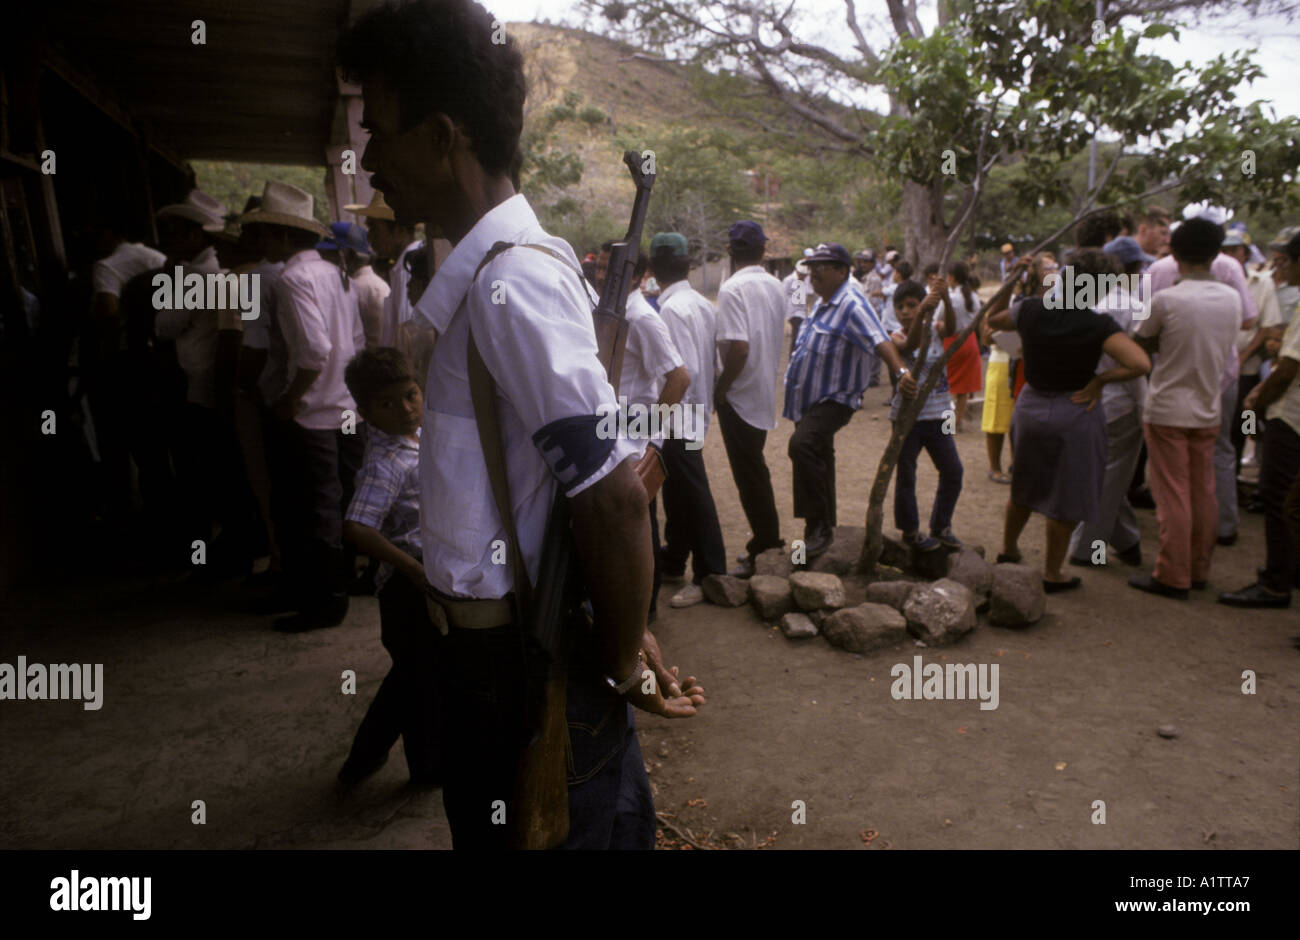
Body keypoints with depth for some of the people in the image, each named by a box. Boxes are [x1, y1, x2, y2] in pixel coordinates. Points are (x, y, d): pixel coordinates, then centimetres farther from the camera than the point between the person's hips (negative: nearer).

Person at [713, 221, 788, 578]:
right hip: (766, 390, 8)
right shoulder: (776, 287, 5)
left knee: (749, 475, 2)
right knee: (755, 470, 18)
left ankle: (766, 549, 10)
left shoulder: (733, 289, -18)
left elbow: (738, 347, -27)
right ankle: (766, 541, 28)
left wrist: (720, 388, -15)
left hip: (740, 395, -8)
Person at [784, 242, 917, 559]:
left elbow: (881, 341, -32)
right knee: (818, 460, 18)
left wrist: (901, 372, -47)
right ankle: (820, 531, 33)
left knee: (802, 444, -31)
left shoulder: (852, 304, -18)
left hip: (834, 400, -10)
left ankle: (820, 525, -23)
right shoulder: (825, 304, 13)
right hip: (812, 401, 10)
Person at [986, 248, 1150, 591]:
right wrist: (1099, 381, -15)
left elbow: (992, 321, 12)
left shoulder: (1030, 310, -8)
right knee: (1066, 499, 10)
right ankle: (1052, 573, 20)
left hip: (1030, 407, 4)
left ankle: (1008, 550, 40)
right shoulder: (1099, 326, -18)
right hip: (1075, 413, -4)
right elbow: (1141, 364, -28)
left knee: (1024, 487, 24)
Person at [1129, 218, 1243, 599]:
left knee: (1173, 496, 0)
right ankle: (1199, 570, 24)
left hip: (1168, 409, -5)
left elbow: (1142, 343, -2)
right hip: (1209, 410, 5)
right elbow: (1227, 350, 14)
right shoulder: (1231, 299, 1)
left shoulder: (1166, 300, -15)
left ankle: (1173, 577, 6)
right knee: (1203, 493, 13)